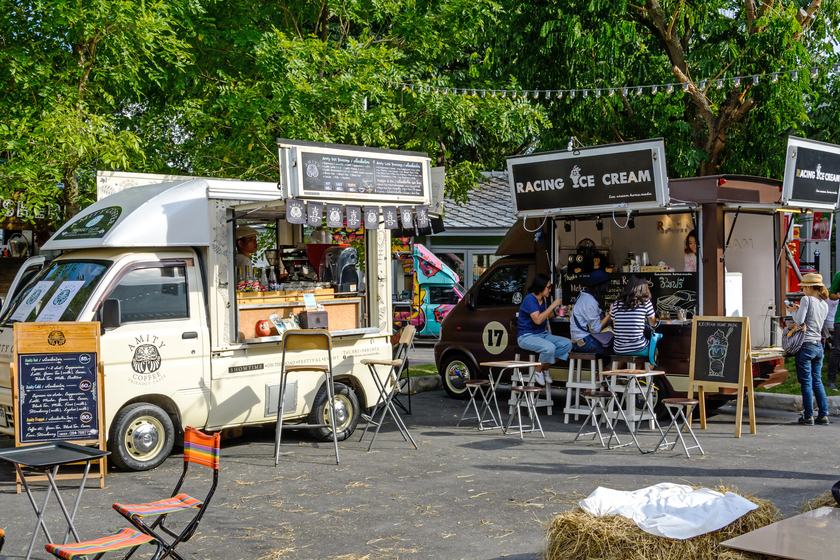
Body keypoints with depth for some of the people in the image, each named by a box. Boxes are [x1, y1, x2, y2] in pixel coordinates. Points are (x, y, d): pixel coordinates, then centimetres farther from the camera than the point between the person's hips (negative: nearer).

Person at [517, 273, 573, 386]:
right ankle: (538, 372, -8)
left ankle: (545, 369, 1)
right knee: (550, 347, -36)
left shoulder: (544, 299, 10)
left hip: (542, 334, 9)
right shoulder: (530, 299, -15)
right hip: (526, 336, -9)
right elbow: (537, 319, -26)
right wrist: (553, 305, -21)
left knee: (567, 343, -12)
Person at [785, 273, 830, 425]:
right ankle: (823, 415, 13)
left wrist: (794, 311, 4)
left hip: (805, 345, -7)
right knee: (817, 381, 13)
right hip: (818, 346, 7)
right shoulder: (824, 305, 11)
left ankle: (808, 417, 2)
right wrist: (800, 310, 17)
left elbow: (799, 321, -14)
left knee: (806, 382, -1)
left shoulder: (806, 299, -10)